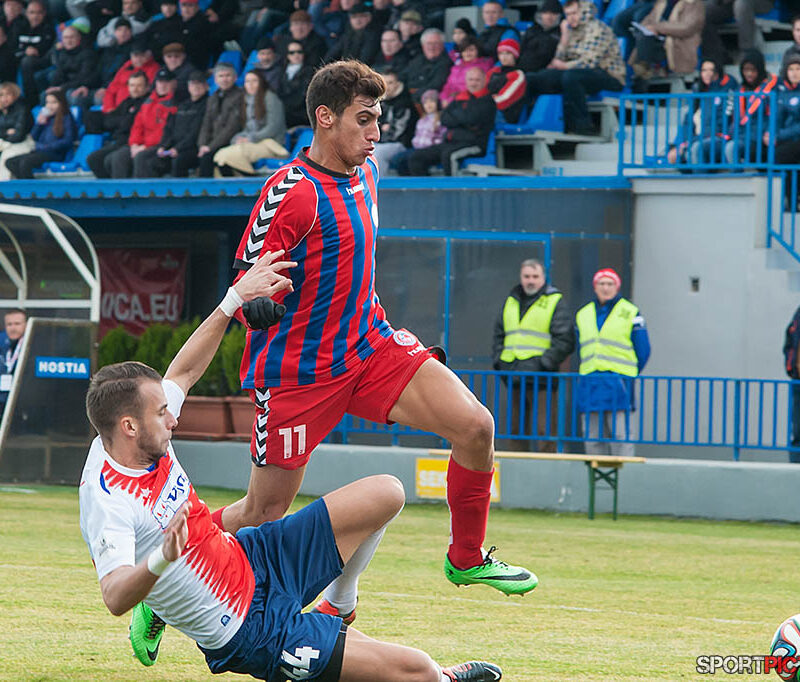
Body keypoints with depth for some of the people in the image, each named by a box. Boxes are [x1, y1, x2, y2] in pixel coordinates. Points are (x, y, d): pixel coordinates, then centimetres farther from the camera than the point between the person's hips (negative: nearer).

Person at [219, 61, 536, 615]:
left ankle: (467, 558, 8)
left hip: (371, 345, 7)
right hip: (299, 370, -7)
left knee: (475, 425, -12)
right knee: (262, 515, -1)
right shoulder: (292, 192, -19)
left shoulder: (366, 173, 7)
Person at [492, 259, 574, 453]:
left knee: (544, 430, -10)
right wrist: (498, 361, 8)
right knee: (516, 429, 8)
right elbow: (499, 335, 24)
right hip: (514, 379, 6)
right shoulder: (511, 302, 18)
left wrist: (544, 363, -15)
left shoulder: (554, 302, 0)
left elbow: (564, 340, -7)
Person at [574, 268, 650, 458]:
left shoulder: (630, 314, 2)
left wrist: (628, 377, 6)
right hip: (590, 384, 5)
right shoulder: (583, 315, 16)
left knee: (621, 438, -10)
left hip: (618, 384, -5)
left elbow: (643, 351, 6)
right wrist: (590, 376, 14)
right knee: (593, 439, 3)